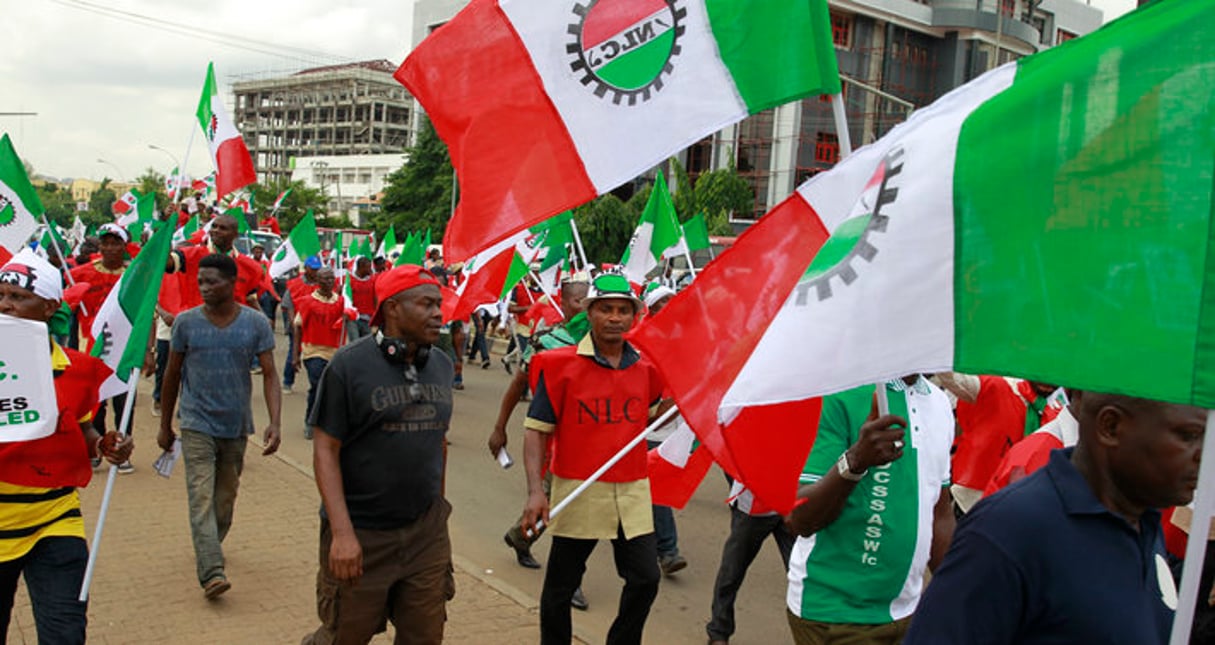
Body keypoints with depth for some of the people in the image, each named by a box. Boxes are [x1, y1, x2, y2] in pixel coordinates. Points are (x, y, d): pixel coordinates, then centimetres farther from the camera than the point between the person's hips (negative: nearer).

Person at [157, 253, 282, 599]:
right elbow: (172, 375, 7)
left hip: (237, 426, 2)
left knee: (226, 497, 15)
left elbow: (269, 375, -4)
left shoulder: (256, 323, -4)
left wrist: (274, 422, -16)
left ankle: (209, 548, 38)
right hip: (197, 424, -1)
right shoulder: (186, 321, -3)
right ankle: (212, 572, -16)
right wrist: (165, 425, 10)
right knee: (202, 497, -11)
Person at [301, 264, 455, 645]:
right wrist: (342, 532, -20)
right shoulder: (349, 364, -11)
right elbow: (325, 449, -13)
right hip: (361, 534, -5)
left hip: (426, 532, 5)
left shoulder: (441, 365, 6)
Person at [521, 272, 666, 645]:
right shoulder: (561, 365, -9)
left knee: (645, 579, 7)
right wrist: (535, 491, -19)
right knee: (560, 589, 9)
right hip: (579, 492, -3)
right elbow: (536, 432, -9)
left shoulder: (645, 367, 4)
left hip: (633, 491, 4)